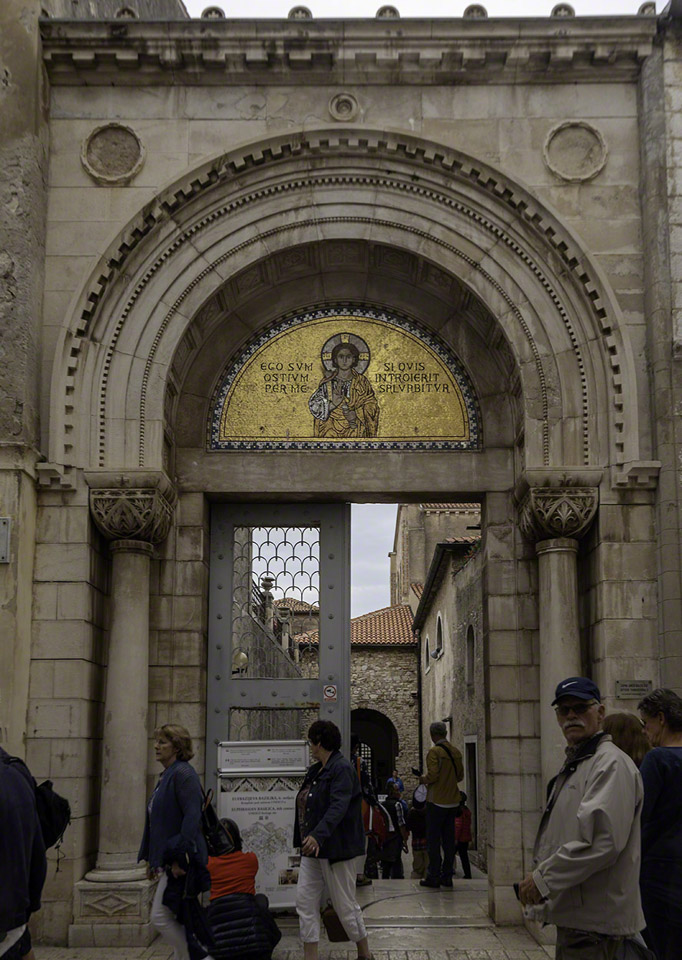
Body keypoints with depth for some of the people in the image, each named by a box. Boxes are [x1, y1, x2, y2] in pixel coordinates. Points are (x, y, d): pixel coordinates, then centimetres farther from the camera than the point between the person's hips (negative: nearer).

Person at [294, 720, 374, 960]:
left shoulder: (342, 769, -16)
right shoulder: (315, 771, 12)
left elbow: (338, 807, -28)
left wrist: (318, 835, -39)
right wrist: (306, 840, 21)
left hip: (335, 848, -9)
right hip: (313, 849, 9)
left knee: (345, 904, 3)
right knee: (305, 901, 5)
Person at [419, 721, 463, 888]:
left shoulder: (434, 752, -13)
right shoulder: (456, 752, 9)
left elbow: (432, 775, -20)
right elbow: (460, 775, 14)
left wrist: (423, 779, -1)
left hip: (437, 801, -7)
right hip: (452, 801, 7)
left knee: (433, 840, 0)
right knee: (449, 839, 11)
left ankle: (433, 876, 1)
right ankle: (447, 876, 14)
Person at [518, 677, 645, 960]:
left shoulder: (611, 764, -14)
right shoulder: (573, 764, 19)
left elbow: (603, 840, -26)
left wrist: (543, 877, -20)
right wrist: (539, 877, 12)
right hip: (574, 914, 10)